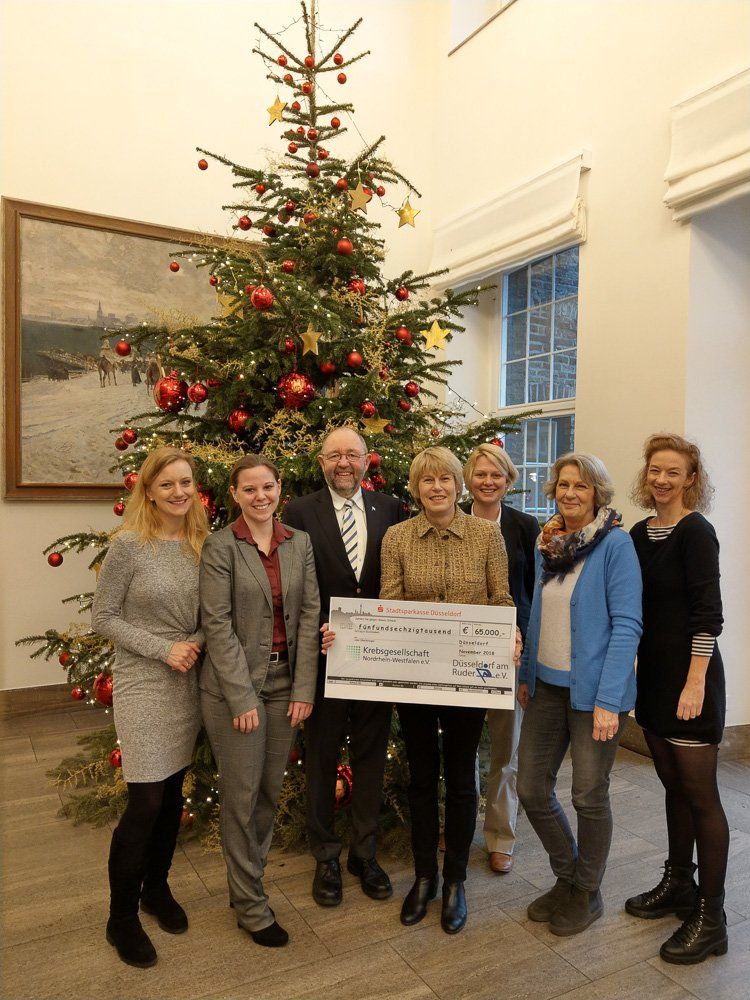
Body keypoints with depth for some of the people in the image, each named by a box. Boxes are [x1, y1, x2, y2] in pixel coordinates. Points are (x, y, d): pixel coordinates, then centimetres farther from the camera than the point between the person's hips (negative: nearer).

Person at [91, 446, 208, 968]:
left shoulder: (202, 544, 1)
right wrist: (163, 650, -15)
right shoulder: (128, 544, -13)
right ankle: (122, 916, 21)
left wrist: (197, 641, -8)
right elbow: (103, 618, -9)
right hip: (142, 685, -5)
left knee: (173, 794, 16)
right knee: (145, 802, -1)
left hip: (189, 684, 5)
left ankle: (157, 887, 38)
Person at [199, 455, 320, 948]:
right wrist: (242, 697, -14)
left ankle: (248, 877, 37)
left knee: (270, 793, 15)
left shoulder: (300, 543, 4)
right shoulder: (220, 547, -8)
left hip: (286, 683, 4)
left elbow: (309, 615, 1)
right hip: (234, 685, -4)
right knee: (242, 797, 7)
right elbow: (218, 624, -11)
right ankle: (251, 904, 25)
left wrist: (303, 689, -4)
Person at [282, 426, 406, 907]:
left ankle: (365, 853, 35)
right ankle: (326, 858, 33)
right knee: (322, 759, 13)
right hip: (325, 652, -2)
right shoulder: (300, 512, -4)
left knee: (372, 756, 15)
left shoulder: (391, 509, 3)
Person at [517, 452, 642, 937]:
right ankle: (567, 877, 35)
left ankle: (587, 892, 32)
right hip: (547, 686, 6)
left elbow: (626, 625, -16)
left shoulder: (615, 544, -12)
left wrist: (608, 700, -20)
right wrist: (526, 674, 12)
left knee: (590, 796, 8)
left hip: (594, 691, -6)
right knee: (532, 789, 10)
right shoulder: (547, 544, 7)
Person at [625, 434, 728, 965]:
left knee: (700, 794, 2)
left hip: (689, 677, -7)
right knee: (673, 785, 18)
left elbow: (708, 613, -17)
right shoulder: (641, 533, 8)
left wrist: (695, 682, -19)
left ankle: (710, 918, 16)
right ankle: (678, 885, 34)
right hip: (653, 673, 7)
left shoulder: (695, 532, -13)